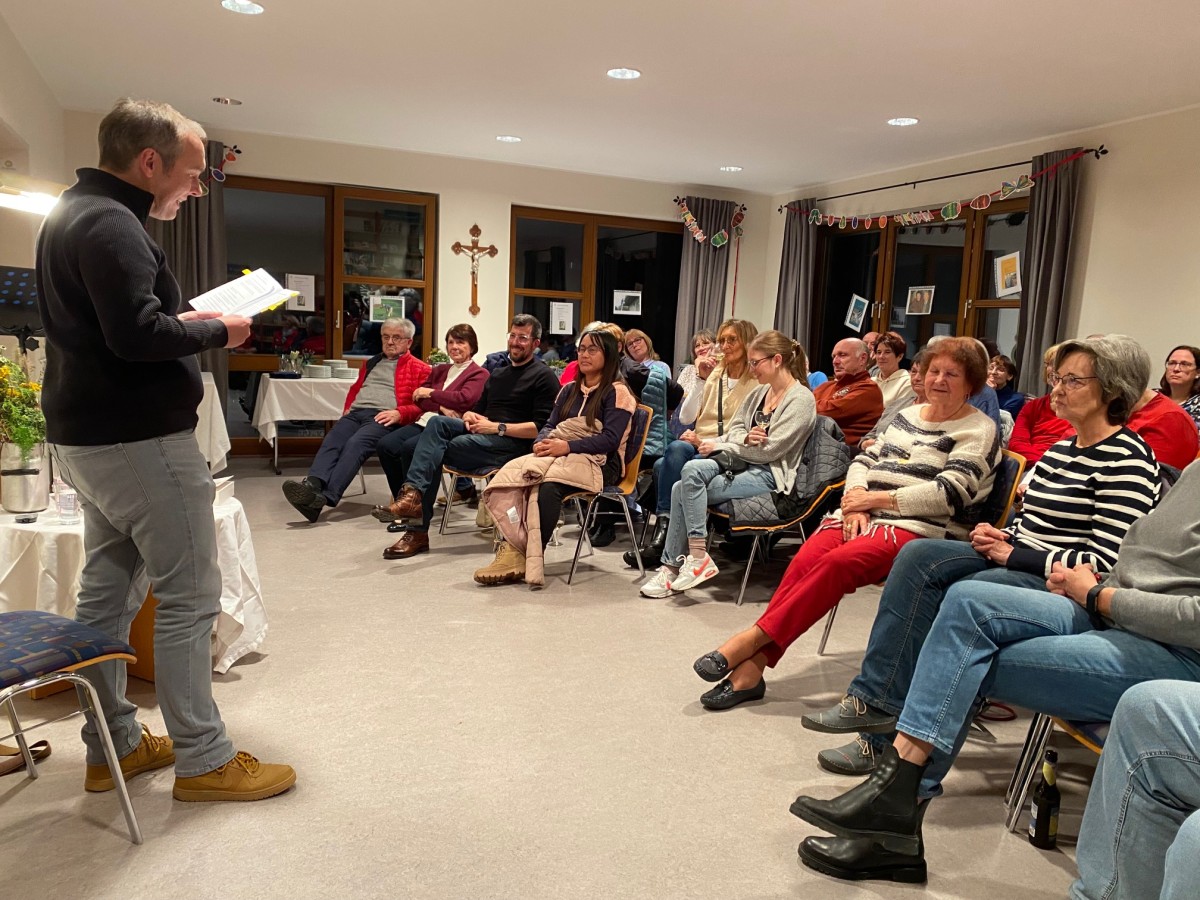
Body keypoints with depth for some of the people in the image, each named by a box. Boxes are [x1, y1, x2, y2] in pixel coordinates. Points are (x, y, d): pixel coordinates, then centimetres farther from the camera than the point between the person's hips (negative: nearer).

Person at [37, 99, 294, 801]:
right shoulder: (110, 224, -16)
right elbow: (138, 334, -26)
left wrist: (187, 319, 9)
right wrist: (217, 332, -11)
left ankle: (113, 745, 26)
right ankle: (202, 759, 5)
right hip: (139, 439, -11)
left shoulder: (74, 213, 17)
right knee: (189, 594, -4)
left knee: (109, 590, 14)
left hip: (89, 437, 11)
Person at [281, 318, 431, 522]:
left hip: (383, 418, -5)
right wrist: (347, 409, 19)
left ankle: (327, 497, -50)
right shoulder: (371, 364, 35)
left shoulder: (419, 369, 14)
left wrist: (399, 413, -14)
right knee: (332, 440, -27)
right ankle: (312, 486, -50)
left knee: (355, 443, -34)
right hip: (355, 413, 6)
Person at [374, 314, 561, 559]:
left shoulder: (543, 376, 1)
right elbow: (478, 411, 27)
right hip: (483, 435, 7)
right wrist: (469, 416, 2)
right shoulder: (498, 374, 27)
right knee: (437, 422, -23)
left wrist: (498, 427, -16)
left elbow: (542, 428, -10)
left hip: (512, 442, -7)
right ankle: (412, 495, -32)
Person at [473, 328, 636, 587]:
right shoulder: (570, 390, 24)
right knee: (510, 474, -25)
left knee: (548, 486, -38)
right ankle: (512, 550, -36)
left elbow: (610, 439, -10)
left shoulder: (617, 392, 1)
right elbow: (550, 425, 19)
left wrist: (567, 446, -19)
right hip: (559, 454, 6)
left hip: (598, 461, -6)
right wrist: (543, 442, -6)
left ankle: (528, 557, -30)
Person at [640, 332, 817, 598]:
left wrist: (720, 446, -9)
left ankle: (697, 557, -16)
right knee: (681, 488, -17)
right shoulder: (758, 393, 16)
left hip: (770, 476, -8)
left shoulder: (801, 399, -9)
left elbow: (768, 450, -15)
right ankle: (672, 565, -15)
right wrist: (745, 438, -10)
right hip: (743, 465, 8)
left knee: (686, 490, -23)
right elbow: (733, 429, 15)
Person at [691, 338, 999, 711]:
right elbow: (864, 459, 18)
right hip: (862, 515, 5)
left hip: (914, 528, -5)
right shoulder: (908, 415, 23)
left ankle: (753, 638, -27)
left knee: (837, 562, -33)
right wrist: (855, 499, -4)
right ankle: (751, 667, -30)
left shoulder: (978, 430, 2)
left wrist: (874, 499, -10)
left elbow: (948, 494, -11)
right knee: (805, 558, -25)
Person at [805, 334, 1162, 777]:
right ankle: (873, 697, -18)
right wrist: (999, 537, 1)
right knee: (919, 555, -14)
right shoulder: (1061, 449, 17)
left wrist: (1012, 554, -15)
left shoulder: (1127, 459, -11)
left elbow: (1105, 562, -18)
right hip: (1018, 563, 9)